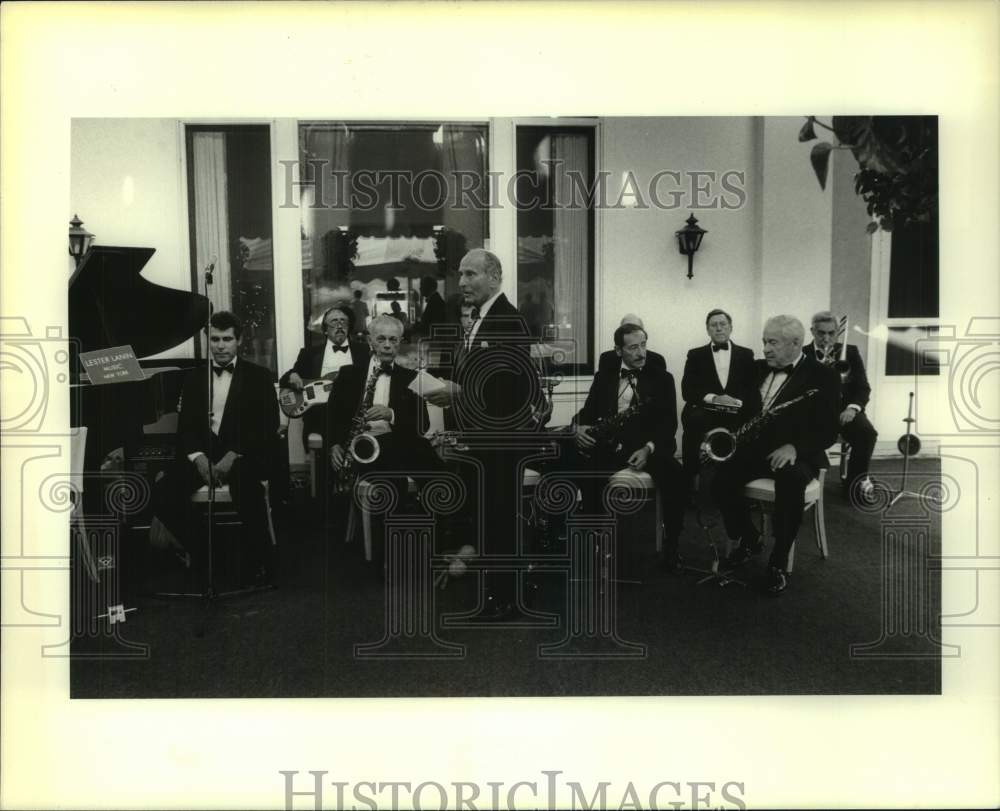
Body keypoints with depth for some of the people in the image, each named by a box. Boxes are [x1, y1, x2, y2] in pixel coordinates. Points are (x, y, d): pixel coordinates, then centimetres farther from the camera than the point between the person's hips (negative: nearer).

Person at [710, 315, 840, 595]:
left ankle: (779, 562, -22)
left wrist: (794, 447, -26)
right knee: (721, 477, -24)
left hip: (797, 454, -5)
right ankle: (749, 540, 2)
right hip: (755, 447, 5)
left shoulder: (822, 377, -3)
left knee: (791, 479, -38)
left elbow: (828, 431, -9)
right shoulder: (758, 369, 14)